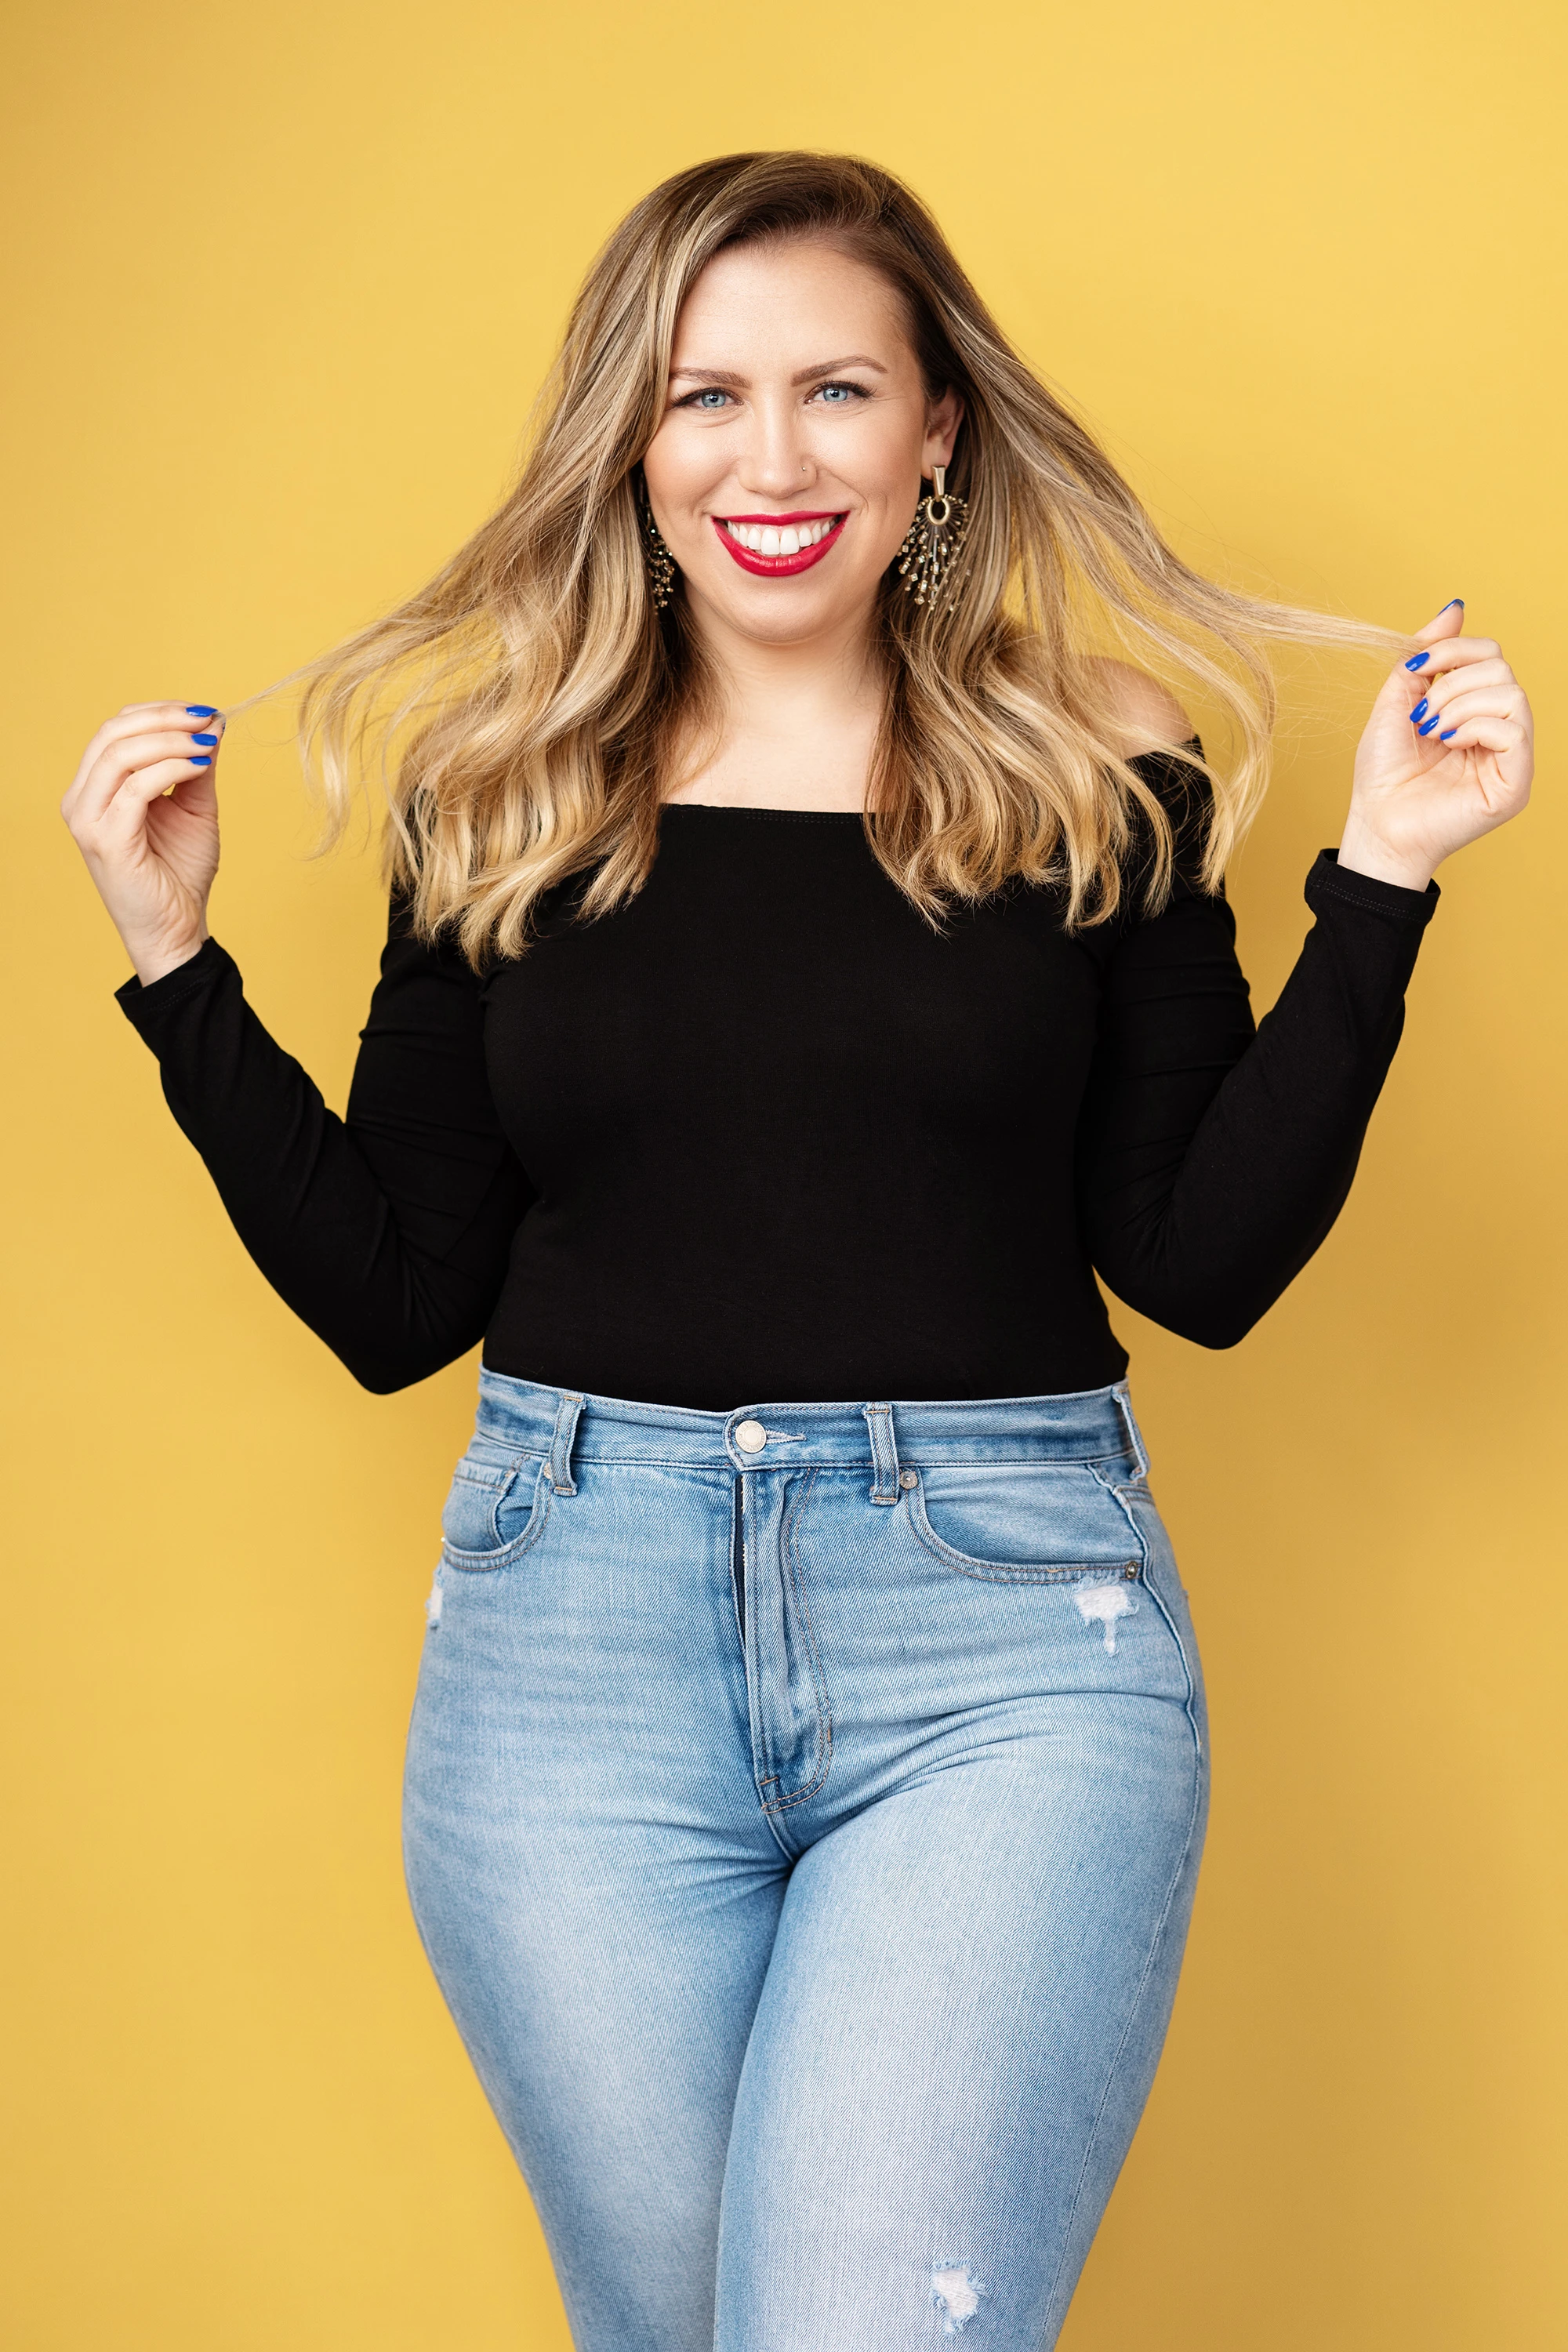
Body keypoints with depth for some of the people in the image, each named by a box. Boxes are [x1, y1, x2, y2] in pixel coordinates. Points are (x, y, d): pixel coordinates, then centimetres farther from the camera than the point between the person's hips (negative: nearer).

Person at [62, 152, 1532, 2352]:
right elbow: (396, 1302, 6)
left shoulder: (1094, 788, 3)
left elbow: (1201, 1259, 0)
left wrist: (1380, 871, -5)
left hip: (1010, 1624, -1)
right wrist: (176, 956, 2)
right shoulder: (503, 800, 6)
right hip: (574, 1617, 2)